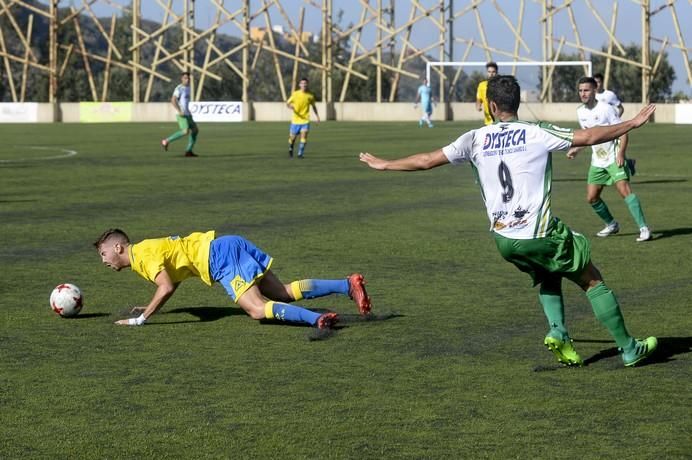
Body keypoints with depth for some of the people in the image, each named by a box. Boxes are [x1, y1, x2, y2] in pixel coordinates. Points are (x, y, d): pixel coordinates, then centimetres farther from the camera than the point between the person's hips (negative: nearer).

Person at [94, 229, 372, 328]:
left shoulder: (143, 254, -7)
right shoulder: (150, 250, 22)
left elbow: (166, 288, -21)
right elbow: (173, 279, 34)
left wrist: (141, 319, -14)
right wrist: (150, 308, 30)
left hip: (221, 255, -9)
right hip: (229, 246, 9)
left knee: (258, 309, -21)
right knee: (282, 293, 6)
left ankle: (315, 319, -38)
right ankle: (347, 285, -4)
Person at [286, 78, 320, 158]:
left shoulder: (310, 96, 2)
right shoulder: (295, 94, -4)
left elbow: (313, 106, 18)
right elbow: (287, 103, 1)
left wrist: (317, 116, 13)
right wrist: (290, 106, -22)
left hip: (305, 120, 0)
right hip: (296, 120, 0)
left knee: (304, 136, -17)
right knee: (292, 137, 8)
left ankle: (300, 154, -9)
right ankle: (290, 149, 39)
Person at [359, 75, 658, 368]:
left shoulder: (476, 139, 3)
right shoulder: (538, 134, -6)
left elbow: (426, 161, 8)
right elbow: (589, 136, -9)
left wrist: (384, 165, 22)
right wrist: (633, 123, 2)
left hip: (503, 239, 4)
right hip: (539, 235, -4)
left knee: (548, 275, 30)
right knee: (593, 281, 11)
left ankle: (558, 334, 10)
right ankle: (629, 349, 13)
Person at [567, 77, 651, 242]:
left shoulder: (606, 109, -15)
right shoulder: (580, 112, 6)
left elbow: (623, 132, -14)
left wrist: (620, 153, -26)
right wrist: (576, 149, 14)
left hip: (614, 158, -7)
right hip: (597, 161, 7)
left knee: (624, 189, -22)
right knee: (591, 198, 5)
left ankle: (643, 228, -21)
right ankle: (611, 225, 27)